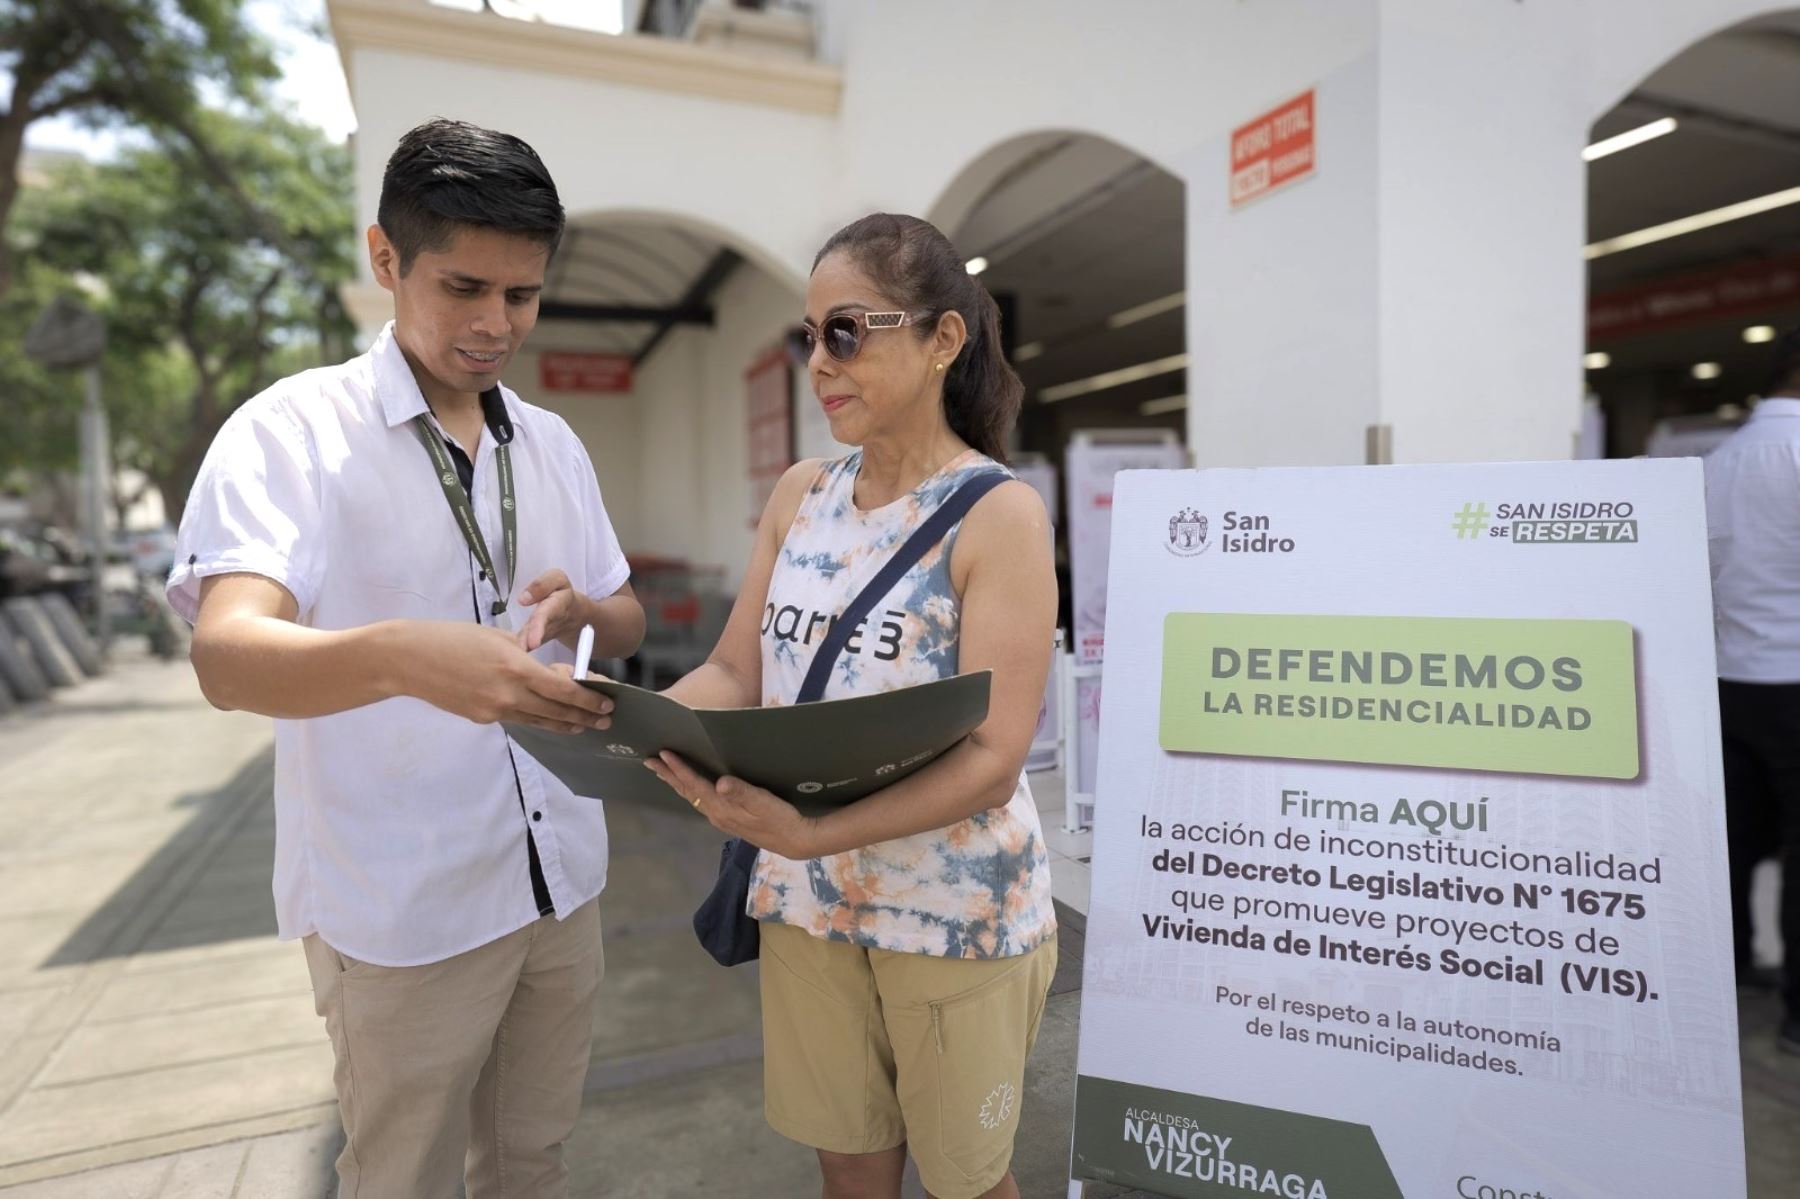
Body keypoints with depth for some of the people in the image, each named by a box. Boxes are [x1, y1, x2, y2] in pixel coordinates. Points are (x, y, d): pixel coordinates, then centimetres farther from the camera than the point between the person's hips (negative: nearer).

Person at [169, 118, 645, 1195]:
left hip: (563, 879, 5)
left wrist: (581, 609, -12)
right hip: (400, 910, -5)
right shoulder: (291, 431, -11)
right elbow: (228, 657, -25)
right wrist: (403, 656, -45)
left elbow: (629, 621, 11)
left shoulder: (554, 445, 7)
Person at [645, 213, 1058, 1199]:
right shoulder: (800, 495, 2)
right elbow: (735, 673, 4)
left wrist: (814, 834, -32)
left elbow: (991, 759, -21)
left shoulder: (998, 512, -15)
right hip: (806, 901, 5)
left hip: (956, 911, -4)